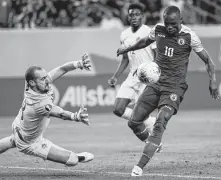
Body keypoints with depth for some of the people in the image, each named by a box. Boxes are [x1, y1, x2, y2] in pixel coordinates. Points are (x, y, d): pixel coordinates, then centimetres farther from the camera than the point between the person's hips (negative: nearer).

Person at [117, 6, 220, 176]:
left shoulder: (189, 36, -9)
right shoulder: (158, 30, 1)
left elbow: (207, 59, -1)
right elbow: (145, 41, 25)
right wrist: (126, 49, 37)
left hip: (175, 87, -5)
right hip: (156, 83, 5)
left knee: (160, 123, -22)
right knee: (134, 122, 0)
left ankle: (140, 166, -26)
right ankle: (151, 144, 30)